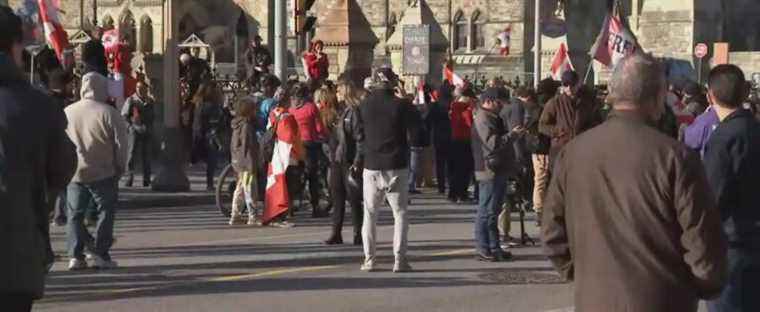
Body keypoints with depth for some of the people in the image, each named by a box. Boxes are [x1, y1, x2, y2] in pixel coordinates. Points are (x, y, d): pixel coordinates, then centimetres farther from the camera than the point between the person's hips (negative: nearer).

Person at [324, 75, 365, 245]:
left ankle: (358, 234, 7)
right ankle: (336, 233, 12)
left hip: (349, 162, -8)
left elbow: (360, 139, -15)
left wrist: (357, 163, -20)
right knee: (337, 198, 8)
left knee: (353, 198, -1)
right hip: (336, 161, 8)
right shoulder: (338, 110, 14)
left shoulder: (354, 111, -11)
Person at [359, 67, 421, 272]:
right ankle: (399, 259, 0)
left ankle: (369, 259, 8)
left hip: (371, 166, 2)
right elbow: (416, 132, -1)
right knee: (400, 213, 6)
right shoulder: (401, 104, -9)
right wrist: (405, 103, 3)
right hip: (397, 167, -2)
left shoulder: (364, 105, 0)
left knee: (370, 213, 10)